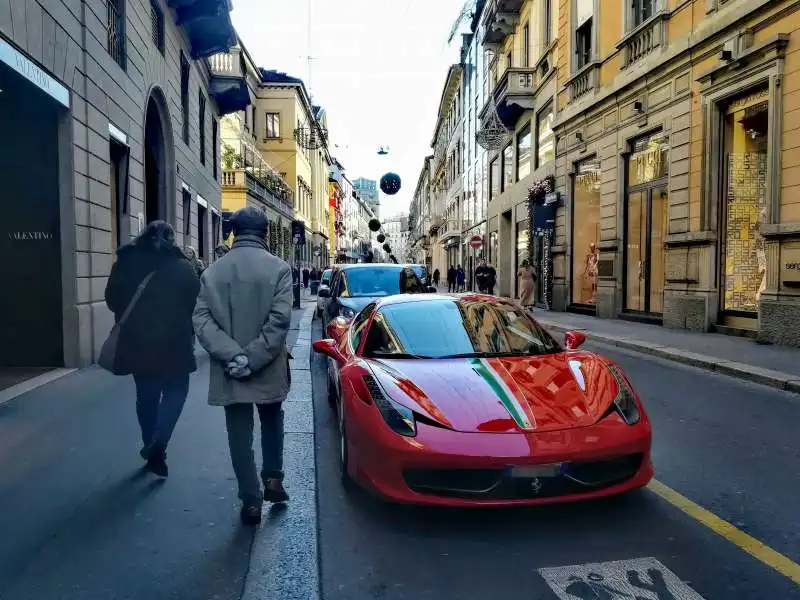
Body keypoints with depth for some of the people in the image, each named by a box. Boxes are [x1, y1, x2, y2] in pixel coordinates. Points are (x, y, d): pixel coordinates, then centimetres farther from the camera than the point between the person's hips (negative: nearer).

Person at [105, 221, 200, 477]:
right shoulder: (181, 266, -7)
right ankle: (158, 443, -9)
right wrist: (189, 334, 9)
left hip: (136, 342, 3)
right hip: (173, 342, -3)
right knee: (175, 391, 10)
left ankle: (151, 448, 26)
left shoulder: (124, 263, 2)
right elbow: (195, 303, -6)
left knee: (146, 395, 16)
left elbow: (112, 300, 8)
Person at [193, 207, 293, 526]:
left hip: (228, 372, 1)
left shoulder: (212, 272, 2)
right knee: (272, 422, 24)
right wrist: (252, 359, -16)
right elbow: (279, 319, -18)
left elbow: (201, 321, -8)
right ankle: (273, 479, 25)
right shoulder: (278, 268, -7)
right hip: (268, 370, -1)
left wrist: (233, 356, -16)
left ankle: (251, 500, 14)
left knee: (240, 433, 10)